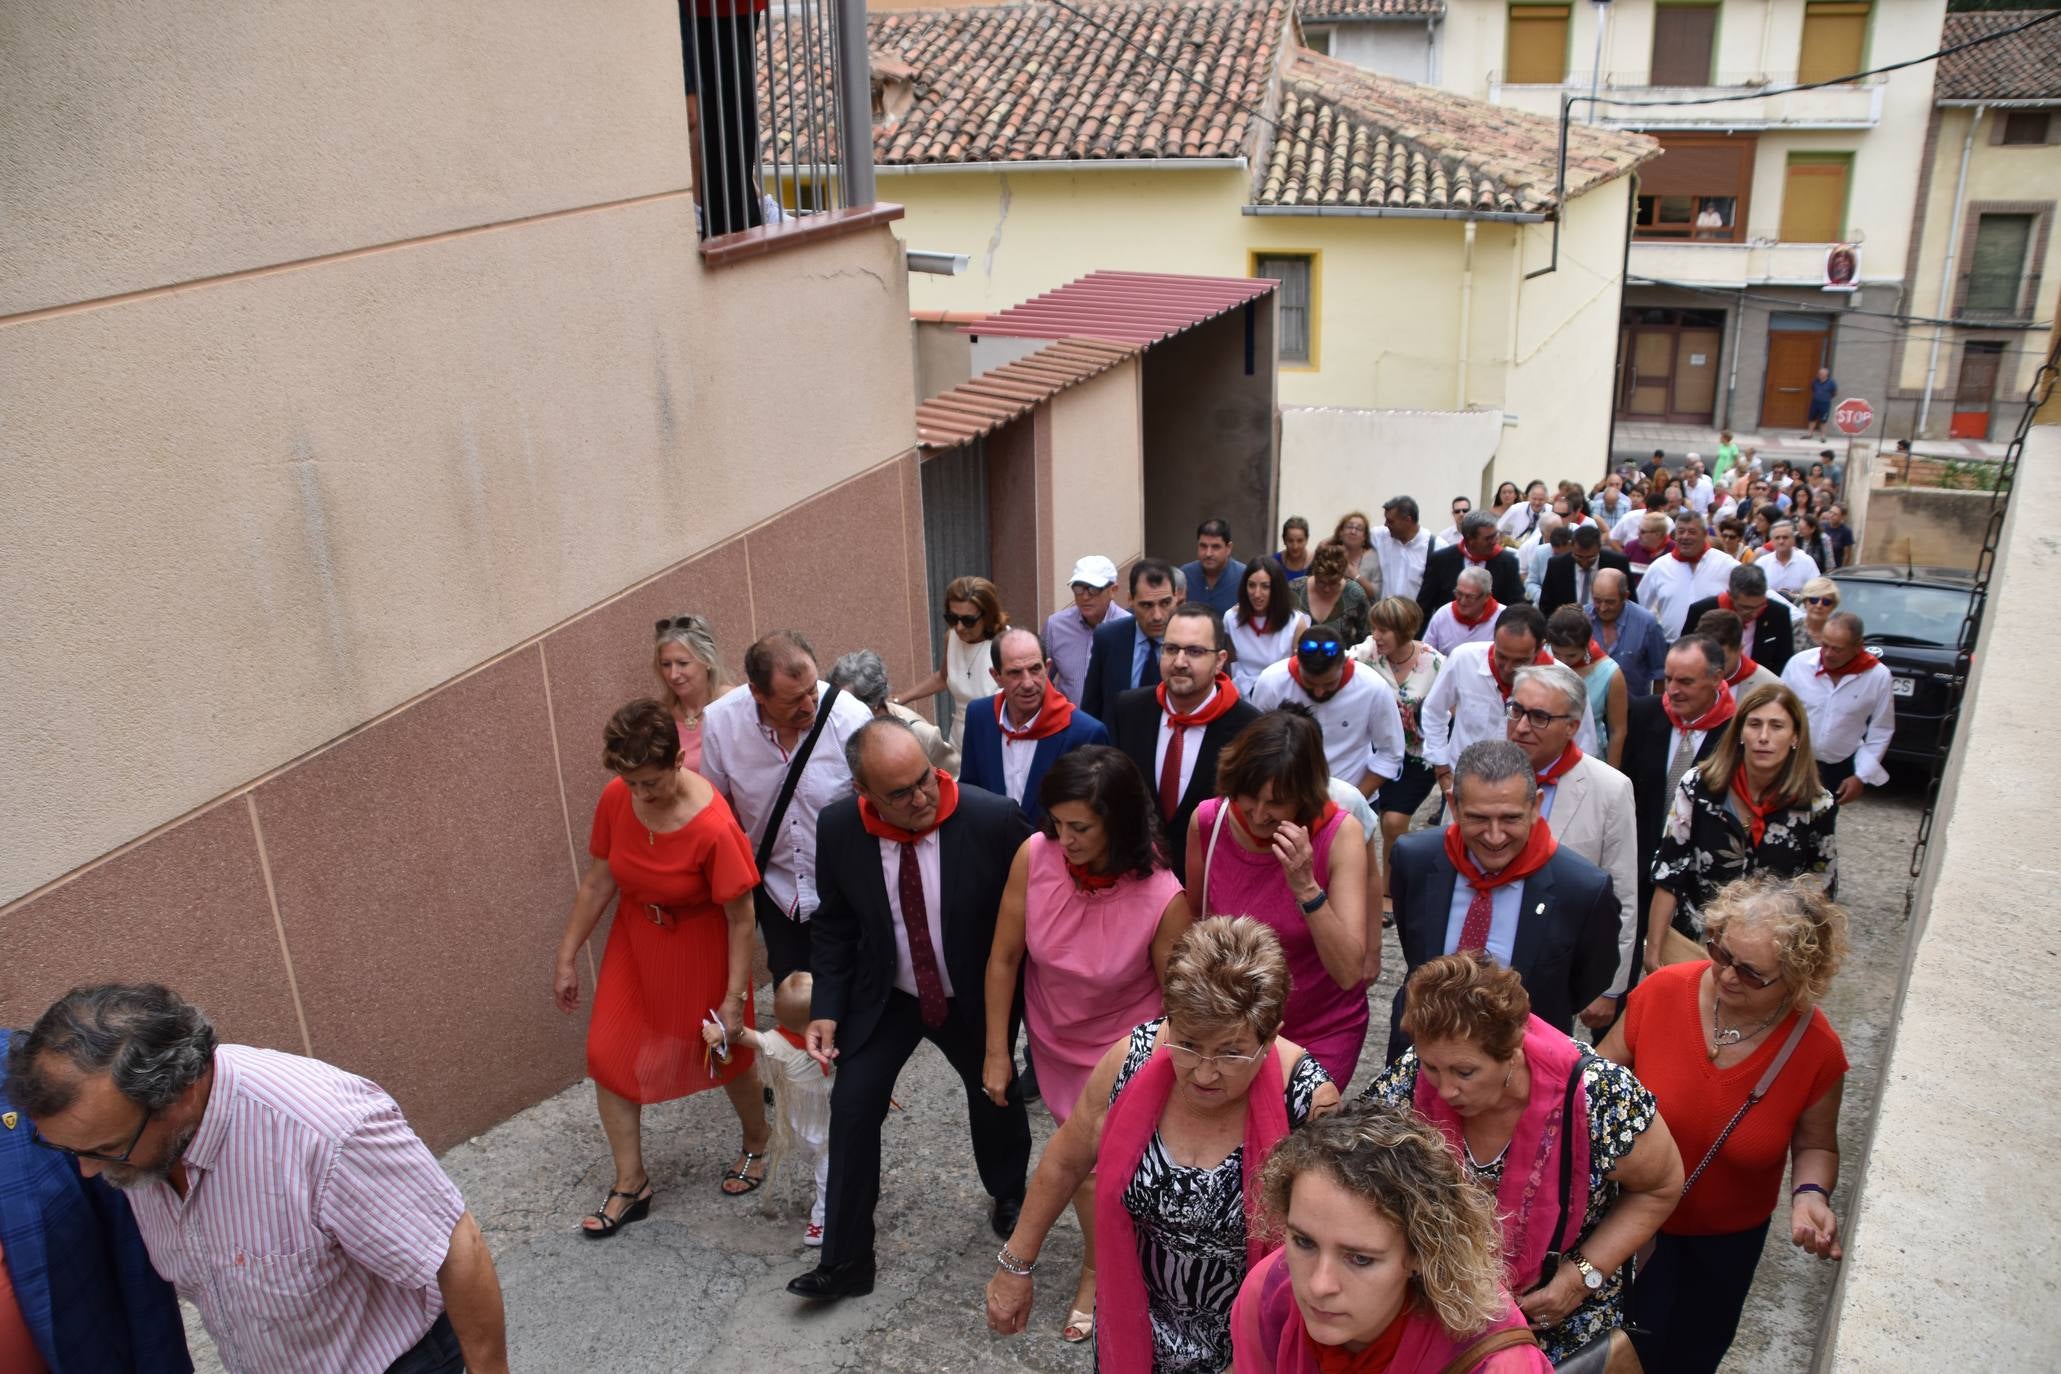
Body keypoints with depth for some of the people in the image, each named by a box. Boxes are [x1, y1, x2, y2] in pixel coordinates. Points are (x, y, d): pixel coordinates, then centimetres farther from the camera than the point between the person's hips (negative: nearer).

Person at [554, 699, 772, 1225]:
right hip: (635, 942, 5)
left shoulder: (714, 827, -33)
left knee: (723, 1056, 14)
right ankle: (631, 1184, 21)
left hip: (700, 948, -5)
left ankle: (756, 1146, 44)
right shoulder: (616, 799, -17)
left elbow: (740, 918, -23)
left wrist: (734, 997, -18)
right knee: (607, 1055, 3)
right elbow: (597, 882, -3)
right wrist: (566, 957, 2)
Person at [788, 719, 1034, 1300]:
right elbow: (835, 923, -4)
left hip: (977, 997, -1)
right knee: (852, 1106, -4)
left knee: (995, 1098, 20)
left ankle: (1008, 1196, 53)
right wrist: (827, 1008, -12)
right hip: (884, 995, 1)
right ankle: (844, 1260, 16)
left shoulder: (993, 819, -29)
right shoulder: (839, 828, -20)